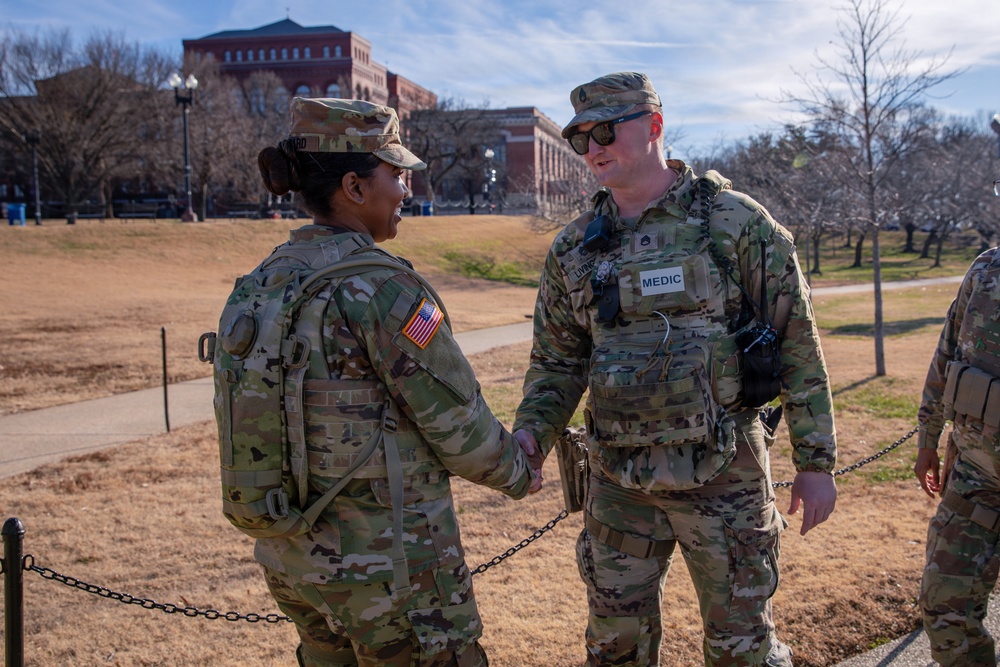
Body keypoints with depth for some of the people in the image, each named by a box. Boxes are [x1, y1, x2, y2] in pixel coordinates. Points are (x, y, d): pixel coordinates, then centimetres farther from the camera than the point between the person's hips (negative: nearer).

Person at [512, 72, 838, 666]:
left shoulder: (735, 223, -7)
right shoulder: (573, 249, 5)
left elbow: (798, 344, -4)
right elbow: (558, 361, 11)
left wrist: (817, 461, -4)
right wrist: (531, 435, -7)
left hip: (722, 474, -3)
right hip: (618, 480, 4)